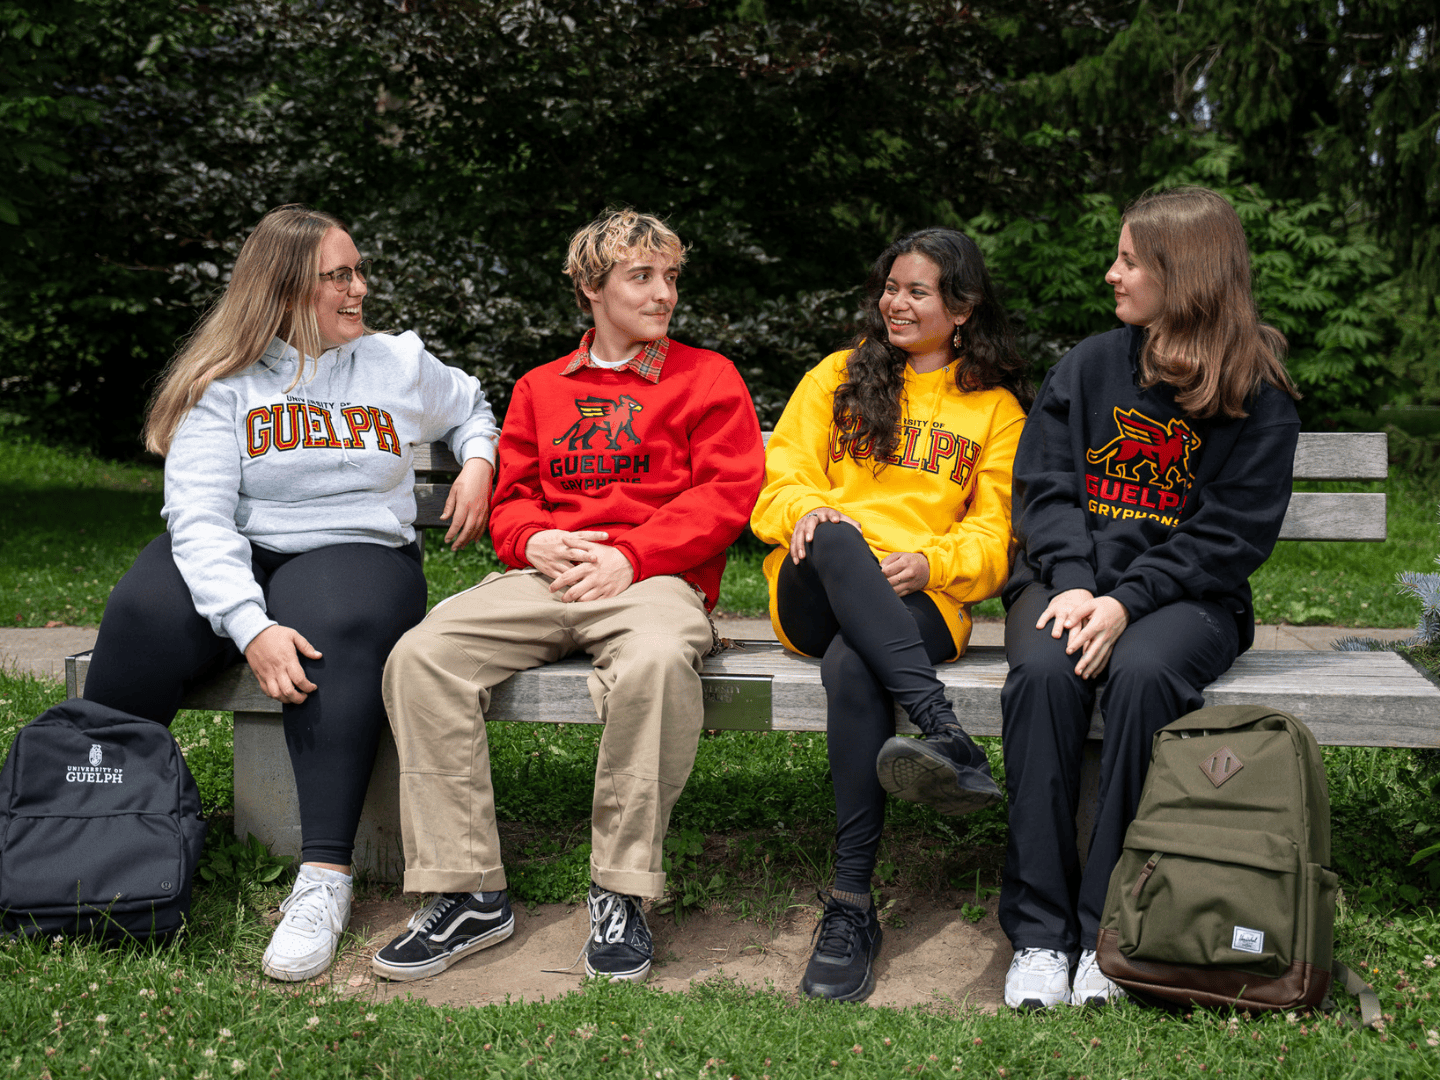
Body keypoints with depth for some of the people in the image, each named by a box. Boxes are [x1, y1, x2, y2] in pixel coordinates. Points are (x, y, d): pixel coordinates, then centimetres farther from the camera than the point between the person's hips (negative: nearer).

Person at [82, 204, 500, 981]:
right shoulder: (224, 382, -1)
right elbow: (199, 516, -13)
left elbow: (473, 410, 31)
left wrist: (477, 463, 7)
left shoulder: (398, 364, 10)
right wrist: (251, 625, -29)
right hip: (232, 562, 0)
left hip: (356, 553, 0)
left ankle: (324, 880, -37)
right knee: (144, 616, -33)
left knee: (336, 628, -37)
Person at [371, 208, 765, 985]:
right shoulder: (539, 389, 25)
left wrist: (630, 554, -12)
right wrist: (536, 541, -3)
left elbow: (727, 492, 1)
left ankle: (621, 894, -24)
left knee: (657, 660, -40)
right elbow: (510, 499, 23)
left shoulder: (707, 377, 13)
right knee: (420, 654, -23)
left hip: (653, 577, -3)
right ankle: (468, 894, -17)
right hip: (544, 576, 4)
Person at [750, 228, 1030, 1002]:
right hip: (815, 597, 1)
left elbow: (995, 537, 10)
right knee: (834, 538, -37)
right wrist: (804, 510, -13)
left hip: (921, 601, -1)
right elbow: (778, 482, 12)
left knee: (852, 665, -38)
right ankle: (949, 740, -52)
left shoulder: (997, 409, 18)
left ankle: (851, 909, -38)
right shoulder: (837, 378, 22)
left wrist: (930, 562, -12)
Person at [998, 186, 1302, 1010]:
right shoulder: (1088, 366, 12)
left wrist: (1127, 601, -18)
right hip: (1072, 578, 2)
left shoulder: (1260, 396, 2)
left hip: (1185, 594, -2)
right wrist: (1073, 584, -13)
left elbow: (1233, 534, -5)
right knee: (1043, 673, -31)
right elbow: (1044, 486, 6)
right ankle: (1038, 931, -25)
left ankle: (1109, 930, -25)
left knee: (1144, 675, -35)